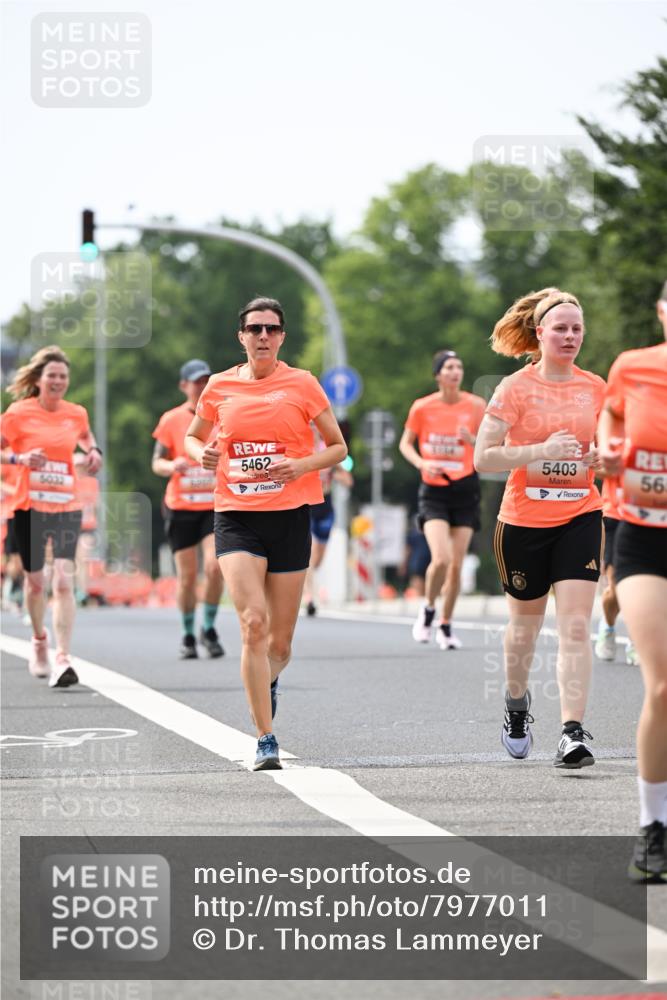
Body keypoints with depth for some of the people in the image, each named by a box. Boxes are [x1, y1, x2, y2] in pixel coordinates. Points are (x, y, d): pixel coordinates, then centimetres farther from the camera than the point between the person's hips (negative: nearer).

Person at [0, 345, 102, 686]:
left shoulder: (76, 413, 6)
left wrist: (93, 450, 9)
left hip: (66, 507, 1)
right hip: (30, 506, -1)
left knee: (64, 581, -12)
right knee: (35, 581, 9)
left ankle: (62, 659, -16)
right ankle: (39, 641, 36)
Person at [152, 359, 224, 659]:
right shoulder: (171, 420, 1)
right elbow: (157, 463, 2)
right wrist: (172, 466, -20)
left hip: (216, 505, 0)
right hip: (181, 507, 0)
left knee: (214, 567, -17)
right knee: (187, 576, 2)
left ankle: (209, 629, 4)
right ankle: (188, 636, 20)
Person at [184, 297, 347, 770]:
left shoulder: (302, 384, 1)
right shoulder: (220, 387, 5)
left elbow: (338, 447, 7)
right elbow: (193, 437, 21)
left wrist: (302, 465, -12)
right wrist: (202, 454, -2)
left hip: (290, 516, 0)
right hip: (237, 518, 0)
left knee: (280, 643, 6)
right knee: (253, 623, -19)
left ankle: (268, 683, 43)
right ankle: (266, 740, -15)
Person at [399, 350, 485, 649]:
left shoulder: (476, 405, -2)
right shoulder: (422, 407, -4)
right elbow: (405, 443, 8)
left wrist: (472, 439, -19)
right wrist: (422, 463, -12)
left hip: (466, 490, 2)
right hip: (434, 491, -2)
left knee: (456, 565, 3)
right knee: (441, 559, -18)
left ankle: (445, 626, 21)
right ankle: (428, 609, 10)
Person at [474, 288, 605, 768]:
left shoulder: (596, 387, 4)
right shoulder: (516, 387, -7)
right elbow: (483, 457, -11)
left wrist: (600, 458, -5)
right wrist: (541, 450, -23)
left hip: (580, 517, 1)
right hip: (523, 521, -1)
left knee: (576, 625, -12)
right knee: (525, 623, 14)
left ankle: (573, 731, -16)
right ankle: (516, 703, 42)